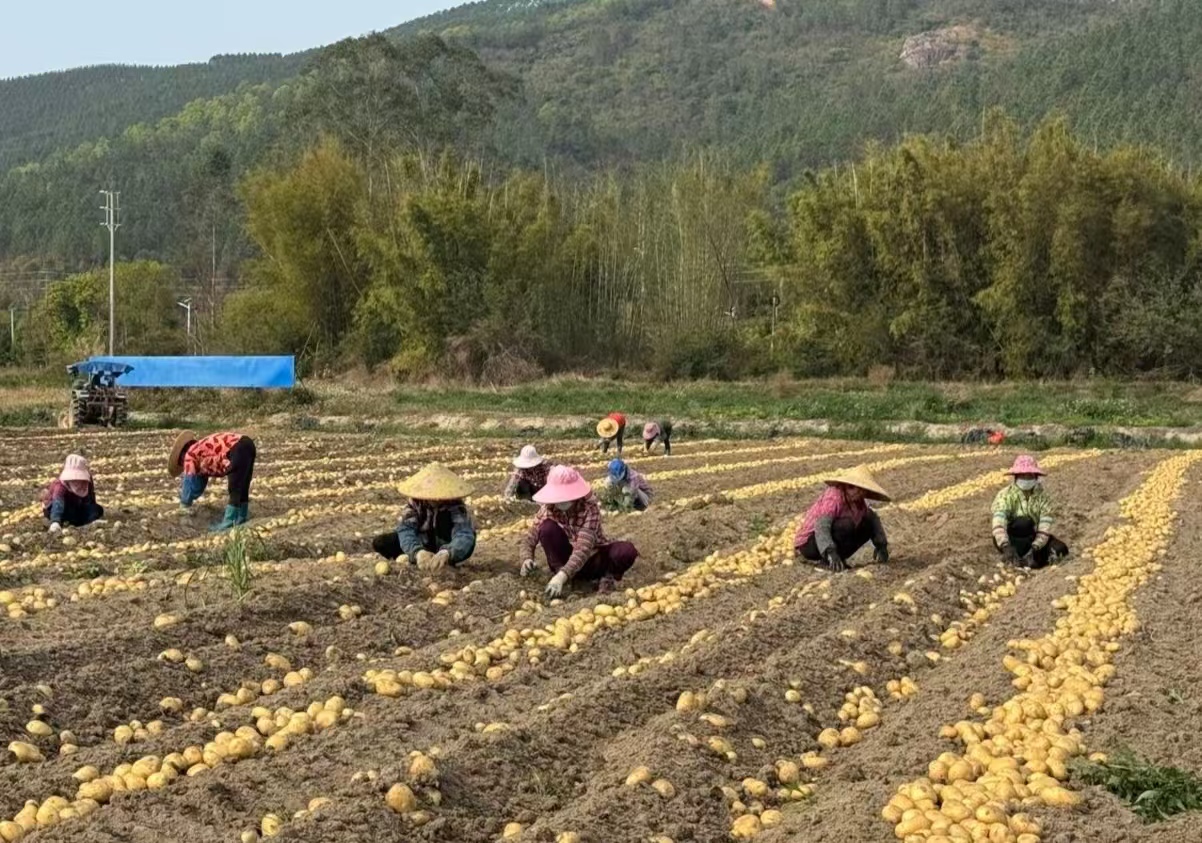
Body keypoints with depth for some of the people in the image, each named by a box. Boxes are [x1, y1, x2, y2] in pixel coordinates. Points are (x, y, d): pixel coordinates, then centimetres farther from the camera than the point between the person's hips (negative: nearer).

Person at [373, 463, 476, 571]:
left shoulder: (456, 506, -33)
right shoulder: (415, 502, -25)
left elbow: (464, 536, -49)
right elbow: (405, 530, -38)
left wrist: (446, 553, -72)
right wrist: (418, 552, -61)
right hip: (424, 544, 3)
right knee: (379, 543, -15)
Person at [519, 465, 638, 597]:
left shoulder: (589, 509, -27)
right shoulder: (548, 509, -14)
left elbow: (583, 548, -38)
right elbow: (529, 537, -7)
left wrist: (562, 576, -52)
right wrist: (527, 559, -31)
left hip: (594, 559, -2)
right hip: (568, 558, 3)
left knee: (626, 551, -34)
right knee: (547, 528, -27)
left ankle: (610, 576, -4)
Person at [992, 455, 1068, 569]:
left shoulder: (1043, 496, -9)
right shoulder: (1005, 495, -18)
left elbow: (1045, 527, -19)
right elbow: (998, 524, -34)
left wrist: (1035, 548, -35)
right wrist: (1006, 547, -51)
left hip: (1032, 538, 4)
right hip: (1011, 539, -4)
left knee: (1061, 549, -21)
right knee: (1024, 522, -35)